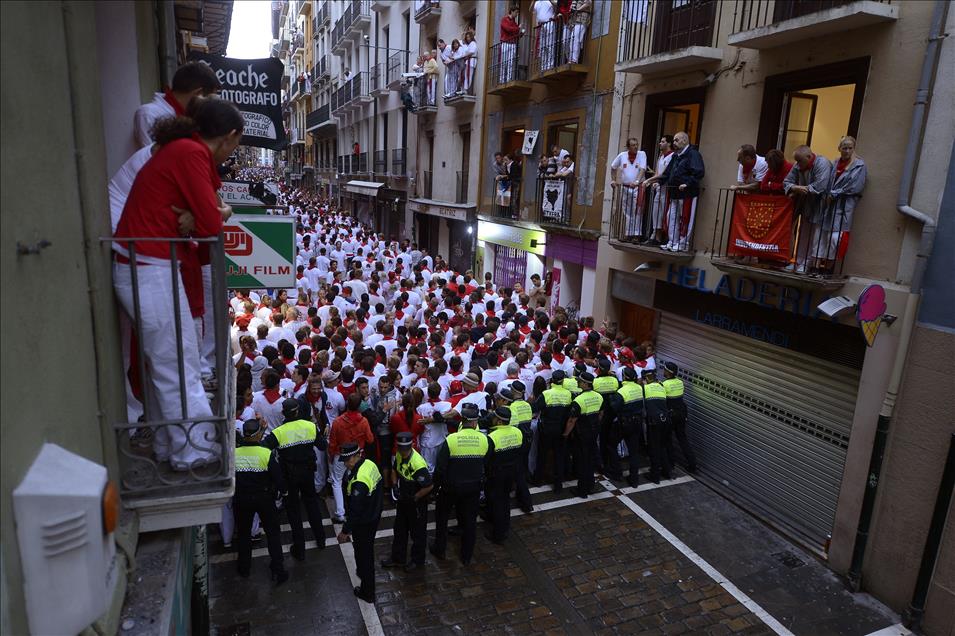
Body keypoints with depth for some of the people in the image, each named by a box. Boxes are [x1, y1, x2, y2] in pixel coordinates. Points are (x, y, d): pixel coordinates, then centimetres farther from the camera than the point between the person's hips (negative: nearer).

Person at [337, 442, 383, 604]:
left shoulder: (359, 481, -35)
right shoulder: (370, 464, -8)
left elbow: (355, 510, -28)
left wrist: (345, 531, -17)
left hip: (364, 523, -8)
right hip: (374, 516, 8)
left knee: (363, 554, 12)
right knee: (367, 549, 30)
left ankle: (367, 593, 30)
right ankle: (364, 572, 55)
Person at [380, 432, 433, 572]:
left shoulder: (418, 464, -33)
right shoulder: (399, 455, -9)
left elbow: (429, 486, -29)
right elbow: (395, 470, 13)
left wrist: (414, 498, -19)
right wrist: (394, 483, -2)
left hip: (417, 503, -7)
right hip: (402, 499, 8)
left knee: (417, 532, 13)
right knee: (399, 530, 21)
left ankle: (417, 560, 33)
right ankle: (397, 558, 40)